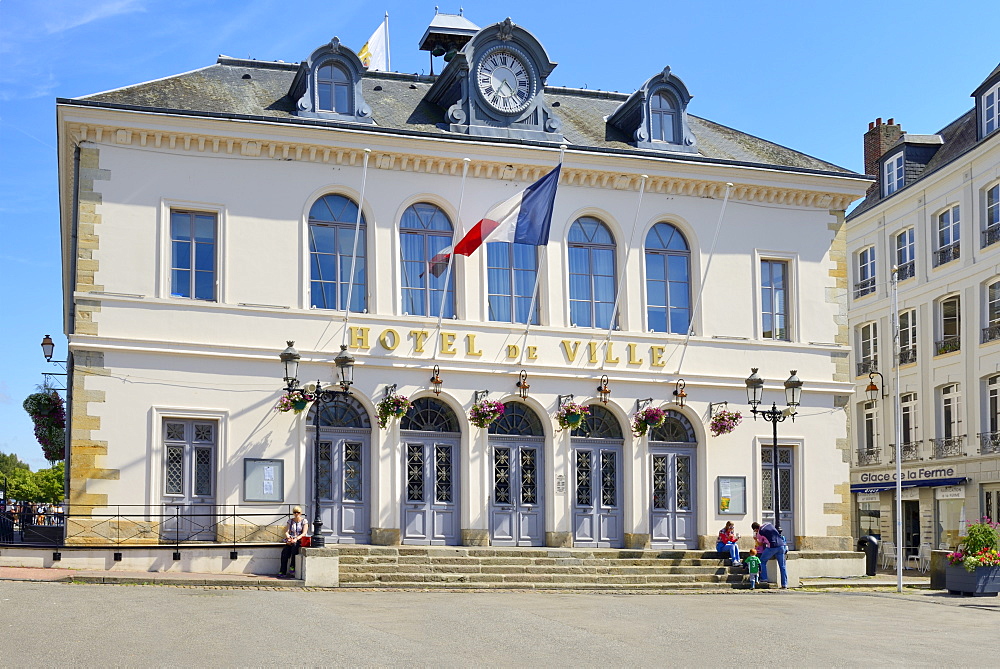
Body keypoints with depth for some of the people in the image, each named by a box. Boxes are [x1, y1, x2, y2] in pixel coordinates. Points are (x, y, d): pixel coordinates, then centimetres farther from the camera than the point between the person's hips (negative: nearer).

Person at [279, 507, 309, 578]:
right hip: (291, 540, 3)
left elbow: (304, 533, -7)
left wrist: (296, 539, -22)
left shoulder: (304, 521, 3)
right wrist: (288, 538, -15)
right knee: (284, 552, -26)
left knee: (294, 545, -38)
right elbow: (286, 532, 7)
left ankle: (293, 567, -29)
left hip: (300, 540, -3)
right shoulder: (290, 521, 13)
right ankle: (282, 572, -26)